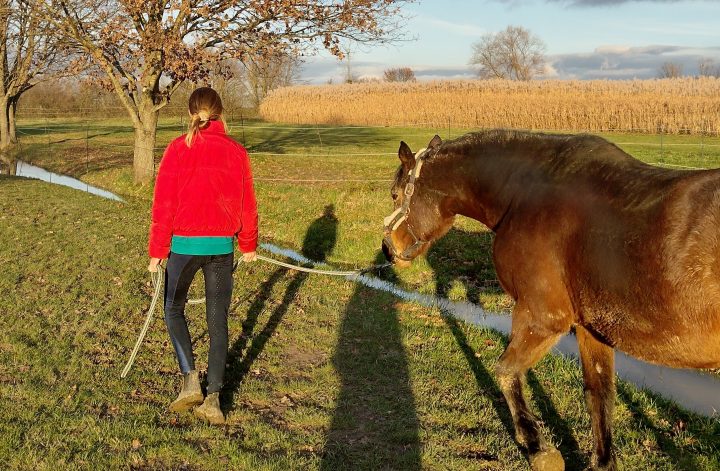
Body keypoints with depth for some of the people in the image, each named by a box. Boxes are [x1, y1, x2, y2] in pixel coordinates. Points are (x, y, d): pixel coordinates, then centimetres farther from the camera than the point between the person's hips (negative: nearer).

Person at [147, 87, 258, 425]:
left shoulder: (178, 149, -7)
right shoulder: (236, 152, 0)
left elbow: (163, 204, -7)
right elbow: (246, 204, 6)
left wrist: (157, 251, 0)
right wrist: (248, 244, 20)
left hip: (184, 244, -2)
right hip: (222, 246, 2)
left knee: (174, 309, 18)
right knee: (218, 320, 9)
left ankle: (190, 380, 3)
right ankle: (213, 398, 9)